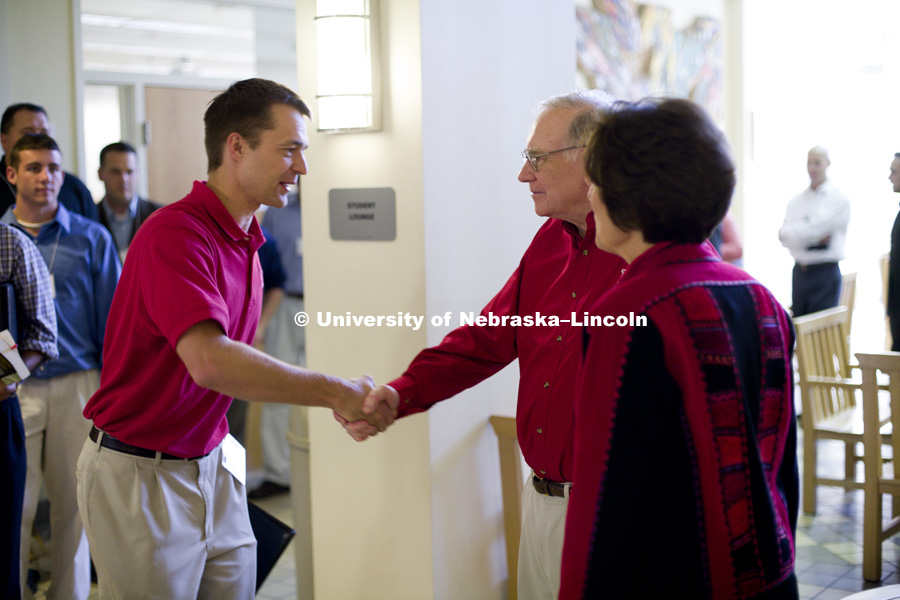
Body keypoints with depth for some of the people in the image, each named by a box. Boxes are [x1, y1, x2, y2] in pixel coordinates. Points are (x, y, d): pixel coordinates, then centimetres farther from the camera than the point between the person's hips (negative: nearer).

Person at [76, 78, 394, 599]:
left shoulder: (248, 243, 7)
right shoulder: (175, 233, -21)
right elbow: (209, 360, -34)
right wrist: (336, 394, -31)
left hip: (210, 464, 8)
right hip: (140, 474, -8)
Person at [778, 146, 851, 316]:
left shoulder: (839, 200, -5)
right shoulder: (796, 201, 11)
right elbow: (785, 238, -1)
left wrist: (788, 232, 0)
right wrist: (816, 239, -13)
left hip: (826, 275, -5)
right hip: (800, 272, 5)